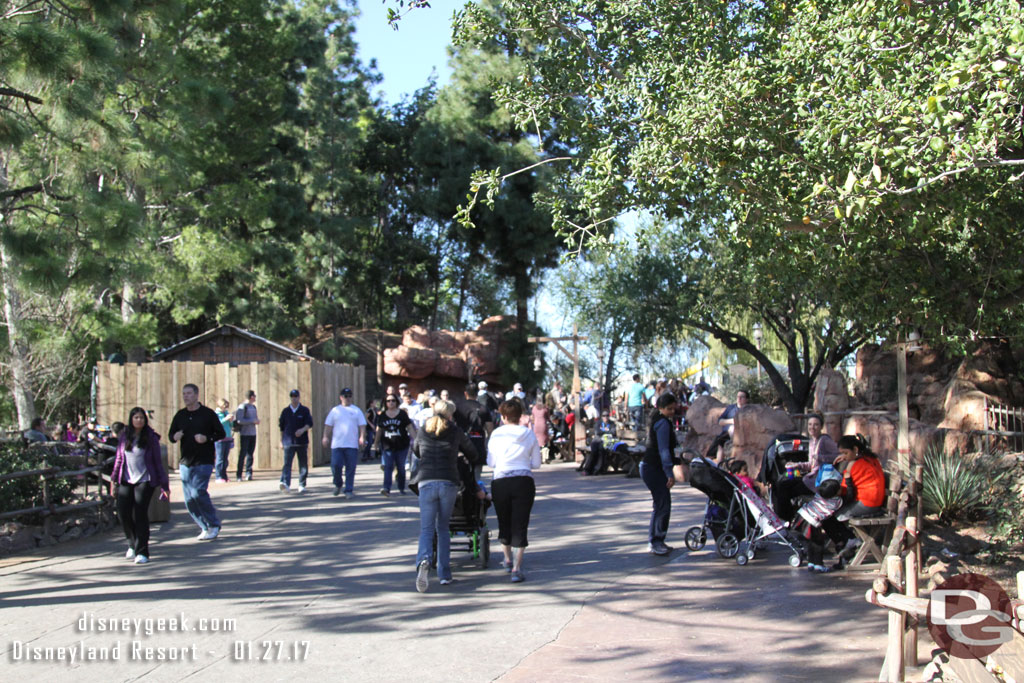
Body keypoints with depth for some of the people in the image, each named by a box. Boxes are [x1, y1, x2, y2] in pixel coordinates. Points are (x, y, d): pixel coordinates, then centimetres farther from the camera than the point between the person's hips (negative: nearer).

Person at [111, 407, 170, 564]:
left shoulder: (151, 438, 0)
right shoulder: (124, 436, 8)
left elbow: (158, 462, 3)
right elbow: (119, 458, 16)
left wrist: (164, 485, 2)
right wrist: (114, 479, 10)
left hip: (145, 481, -3)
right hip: (126, 481, 3)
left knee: (140, 514, -10)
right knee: (123, 513, -4)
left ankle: (142, 552, -3)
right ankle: (133, 544, 22)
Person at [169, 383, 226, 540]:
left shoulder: (208, 413, -2)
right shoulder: (180, 415, 10)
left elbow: (221, 433, 1)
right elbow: (171, 435, 15)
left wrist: (207, 438, -17)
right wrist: (175, 437, -8)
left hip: (204, 461, -5)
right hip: (185, 462, 5)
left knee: (198, 493, -17)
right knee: (189, 501, 4)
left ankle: (214, 525, -1)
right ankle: (206, 528, 19)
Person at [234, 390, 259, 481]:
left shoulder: (254, 407, 16)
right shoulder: (242, 407, -8)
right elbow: (240, 420, -17)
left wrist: (257, 421, 1)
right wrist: (252, 421, -16)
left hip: (253, 434, 7)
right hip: (244, 434, -7)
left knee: (250, 455, 5)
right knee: (242, 455, -5)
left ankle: (248, 474, 7)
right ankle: (239, 475, 0)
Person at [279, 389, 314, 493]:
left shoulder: (304, 410, 5)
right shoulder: (285, 411, 10)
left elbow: (309, 423, -5)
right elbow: (282, 427, 16)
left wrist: (303, 430, -25)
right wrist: (281, 441, 15)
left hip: (302, 442, 0)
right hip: (289, 442, 0)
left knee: (303, 465, 5)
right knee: (287, 463, -15)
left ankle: (302, 485, 15)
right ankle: (285, 483, -28)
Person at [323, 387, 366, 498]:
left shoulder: (356, 411, 9)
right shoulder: (335, 410, 10)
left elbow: (362, 425, 6)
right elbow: (328, 425, 9)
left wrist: (362, 437, -8)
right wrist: (326, 437, -1)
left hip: (352, 444, 0)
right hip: (337, 444, 0)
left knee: (350, 469, -1)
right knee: (336, 466, -5)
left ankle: (349, 490, 7)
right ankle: (338, 484, 20)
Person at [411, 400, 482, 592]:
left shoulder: (422, 432, 12)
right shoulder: (455, 432, 9)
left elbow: (416, 451, 30)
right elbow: (472, 453, 21)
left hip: (426, 482, 0)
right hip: (449, 482, 0)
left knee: (426, 529, 0)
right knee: (442, 528, 13)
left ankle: (423, 560, -30)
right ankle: (444, 574, 11)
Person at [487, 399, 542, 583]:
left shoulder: (497, 434, 0)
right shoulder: (529, 434, 5)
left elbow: (491, 462, 1)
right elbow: (536, 463, 8)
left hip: (500, 481, 0)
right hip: (524, 481, 0)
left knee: (504, 523, 18)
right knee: (520, 525, 2)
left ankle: (508, 560, 35)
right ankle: (517, 568, -6)